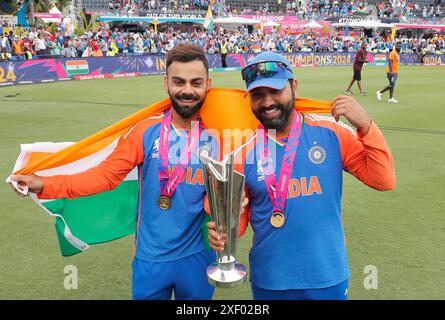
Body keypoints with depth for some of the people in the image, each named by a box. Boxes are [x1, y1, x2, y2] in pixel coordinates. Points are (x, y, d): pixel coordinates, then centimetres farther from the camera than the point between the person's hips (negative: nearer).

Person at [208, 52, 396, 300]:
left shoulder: (331, 132, -8)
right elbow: (238, 211, 1)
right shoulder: (244, 148, -7)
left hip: (328, 278, 0)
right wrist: (225, 233, -20)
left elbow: (384, 180, -7)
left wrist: (365, 125, -18)